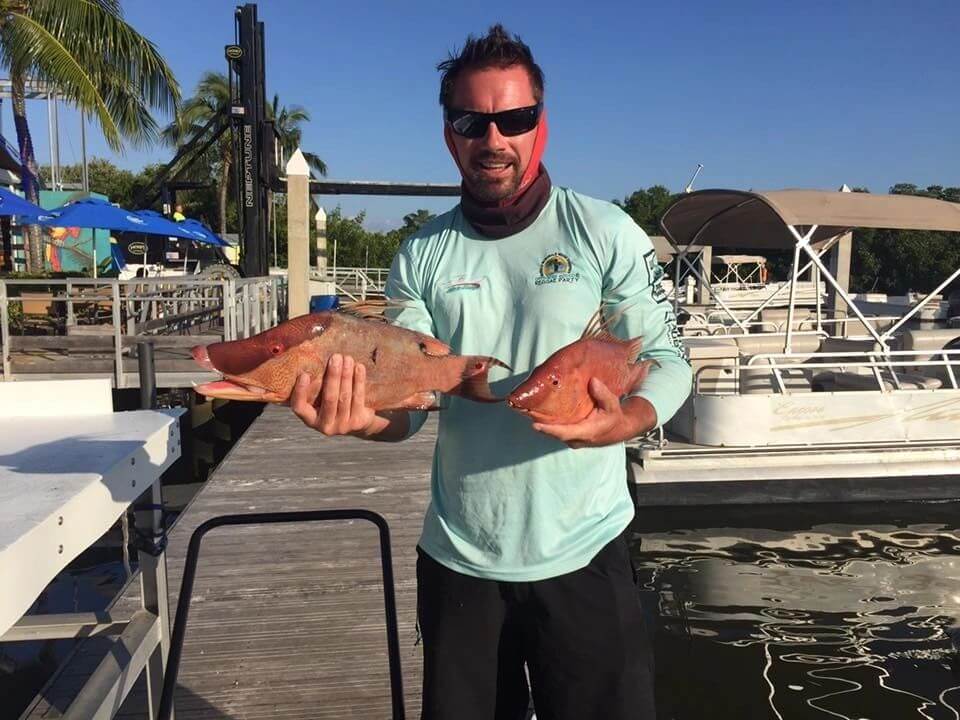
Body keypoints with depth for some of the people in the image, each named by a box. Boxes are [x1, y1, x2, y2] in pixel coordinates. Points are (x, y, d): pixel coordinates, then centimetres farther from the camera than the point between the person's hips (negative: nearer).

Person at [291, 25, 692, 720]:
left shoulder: (605, 233, -7)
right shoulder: (422, 254, 1)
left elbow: (667, 359, -6)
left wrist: (623, 421, -27)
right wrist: (361, 417, -24)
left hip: (582, 551, -2)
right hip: (457, 556, 3)